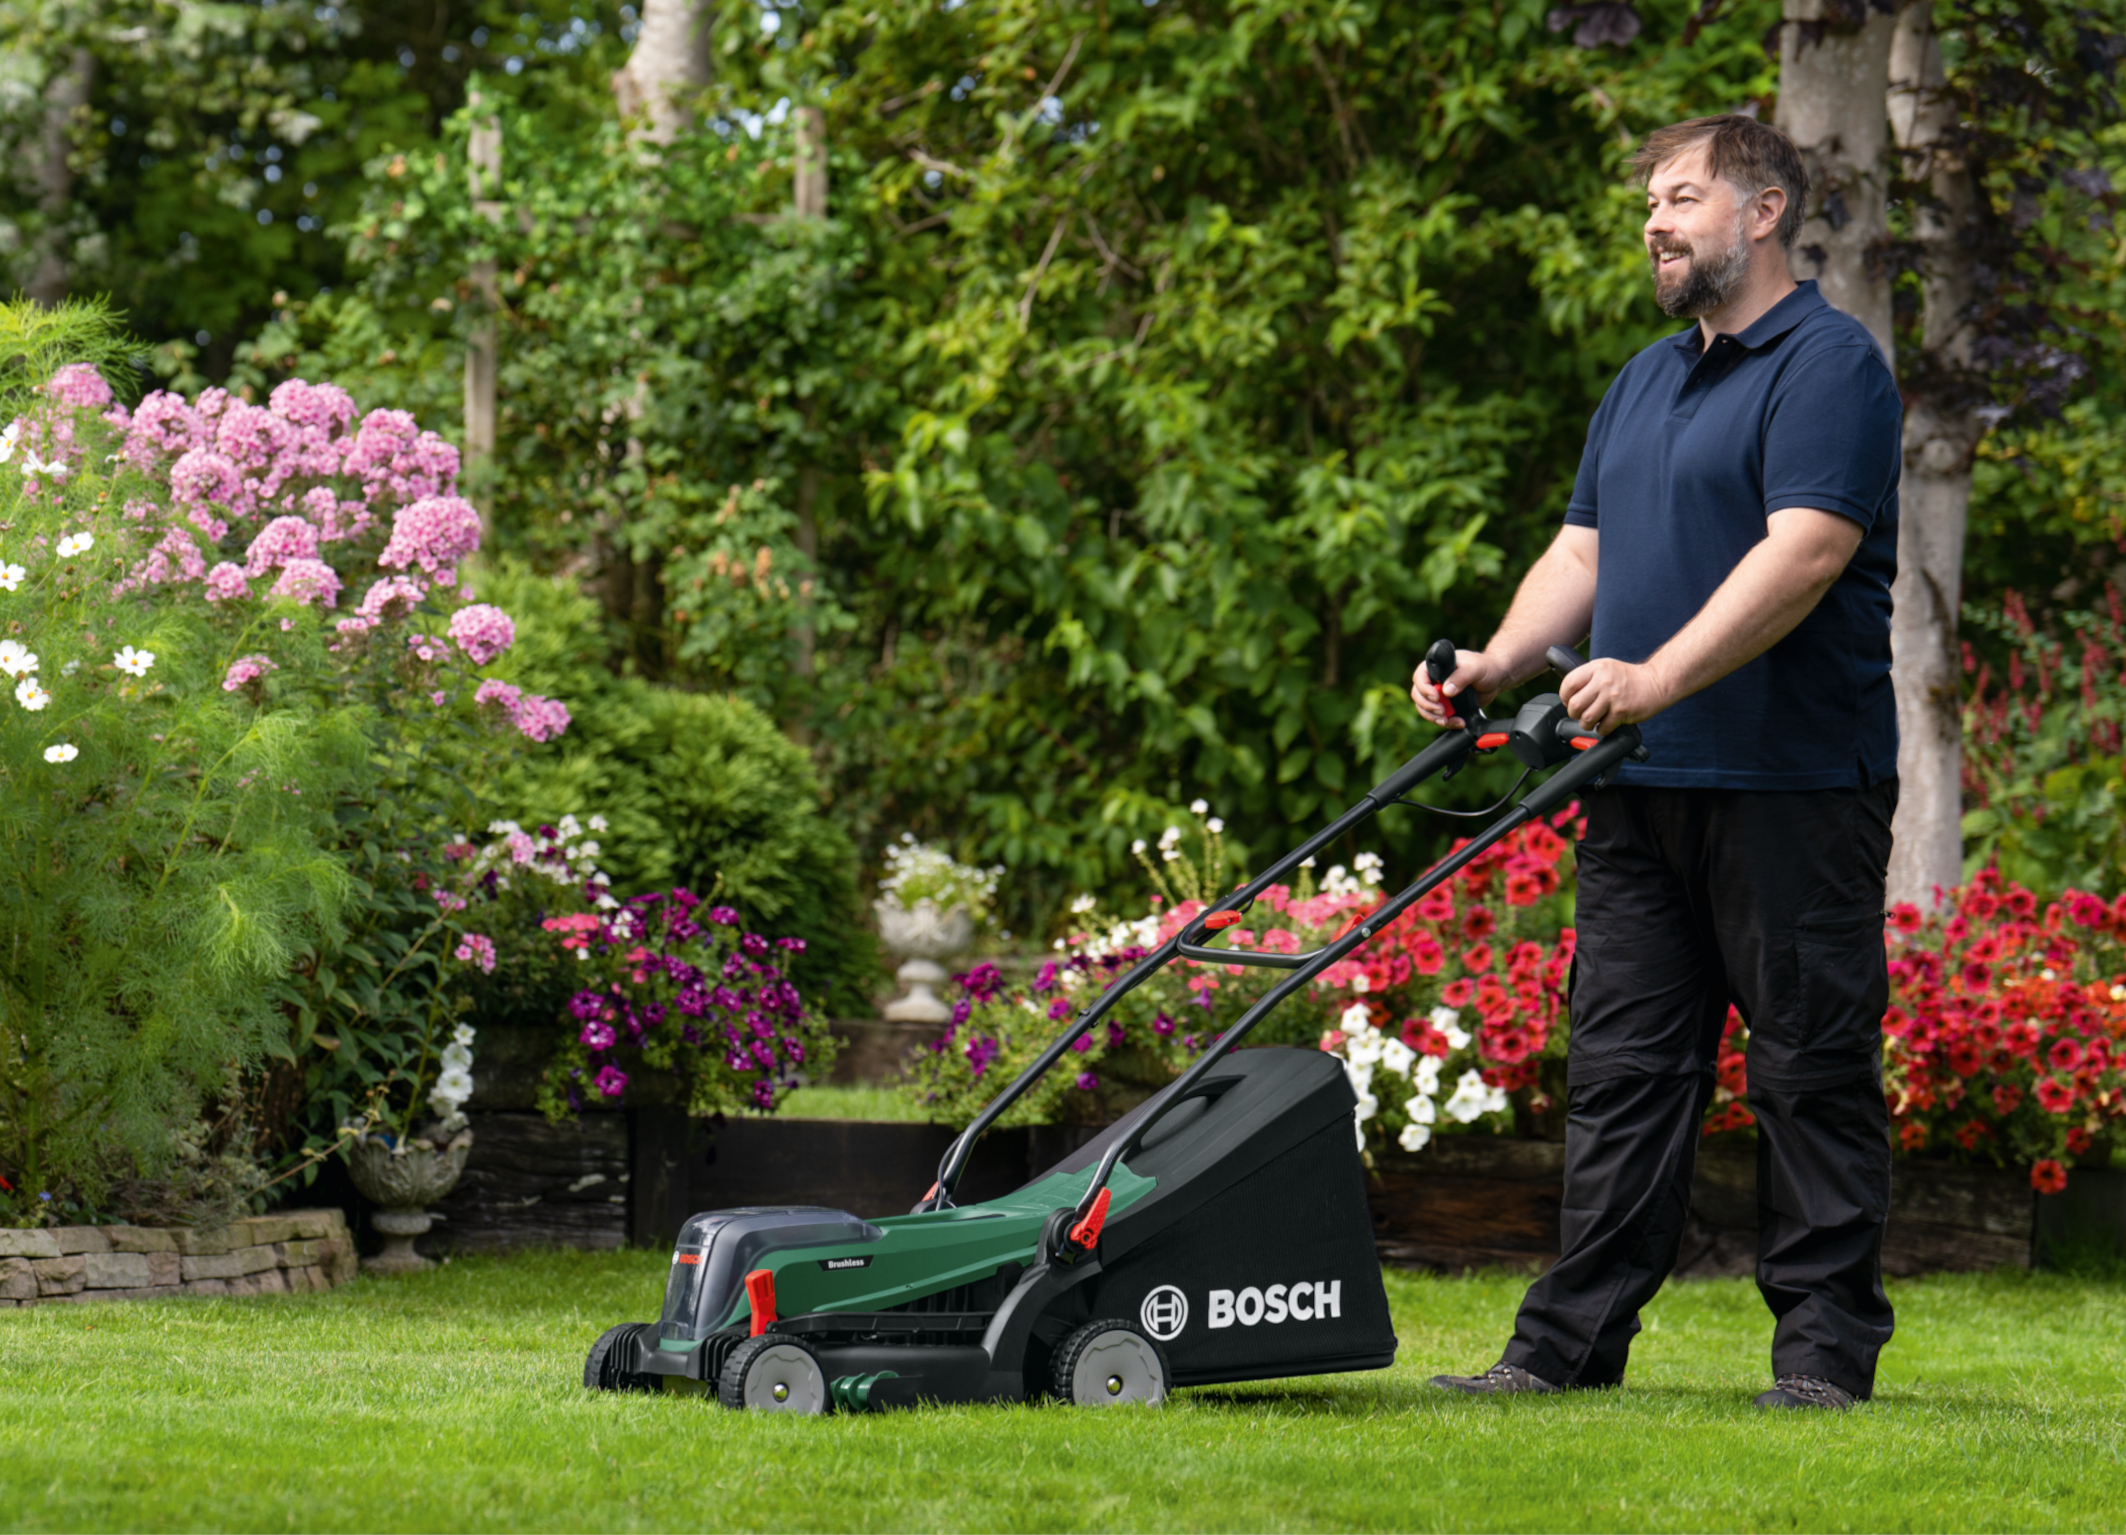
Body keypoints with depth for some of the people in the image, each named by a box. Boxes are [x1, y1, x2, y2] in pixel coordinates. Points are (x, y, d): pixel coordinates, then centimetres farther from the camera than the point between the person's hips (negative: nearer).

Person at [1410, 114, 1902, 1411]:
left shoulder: (1830, 365, -8)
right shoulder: (1646, 382, 20)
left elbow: (1806, 550, -20)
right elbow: (1584, 552, 19)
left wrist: (1660, 678, -28)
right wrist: (1501, 665, 1)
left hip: (1794, 782, -8)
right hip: (1643, 788, 8)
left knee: (1812, 1072, -2)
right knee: (1623, 1073, 7)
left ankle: (1825, 1349, 3)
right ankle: (1572, 1342, 9)